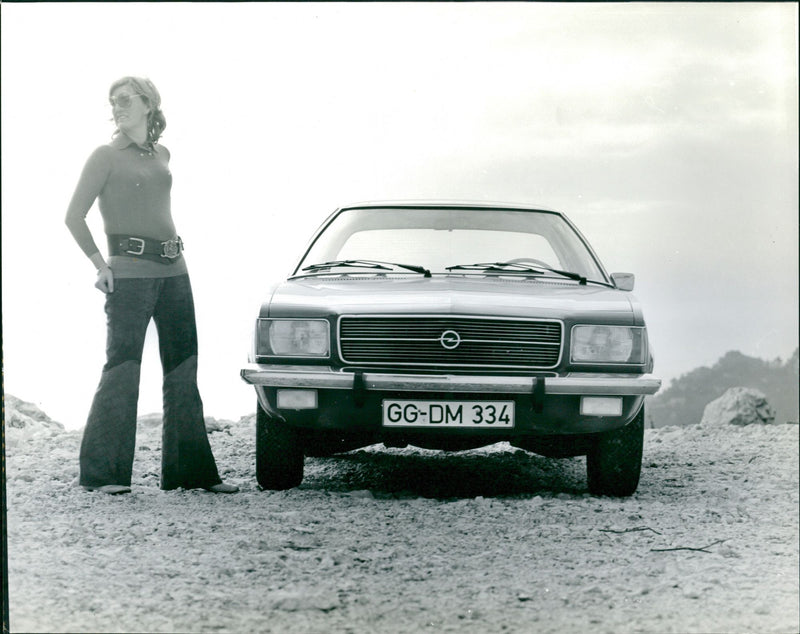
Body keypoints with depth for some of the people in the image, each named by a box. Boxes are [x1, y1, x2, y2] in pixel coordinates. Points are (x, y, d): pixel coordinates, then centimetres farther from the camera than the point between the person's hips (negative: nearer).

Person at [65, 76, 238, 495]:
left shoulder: (161, 155, 14)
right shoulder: (106, 156, -3)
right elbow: (74, 217, -5)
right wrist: (99, 264, -9)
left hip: (173, 272, 6)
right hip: (129, 273, -6)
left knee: (183, 373, 7)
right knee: (122, 372, -8)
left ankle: (192, 470, 12)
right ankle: (100, 473, -2)